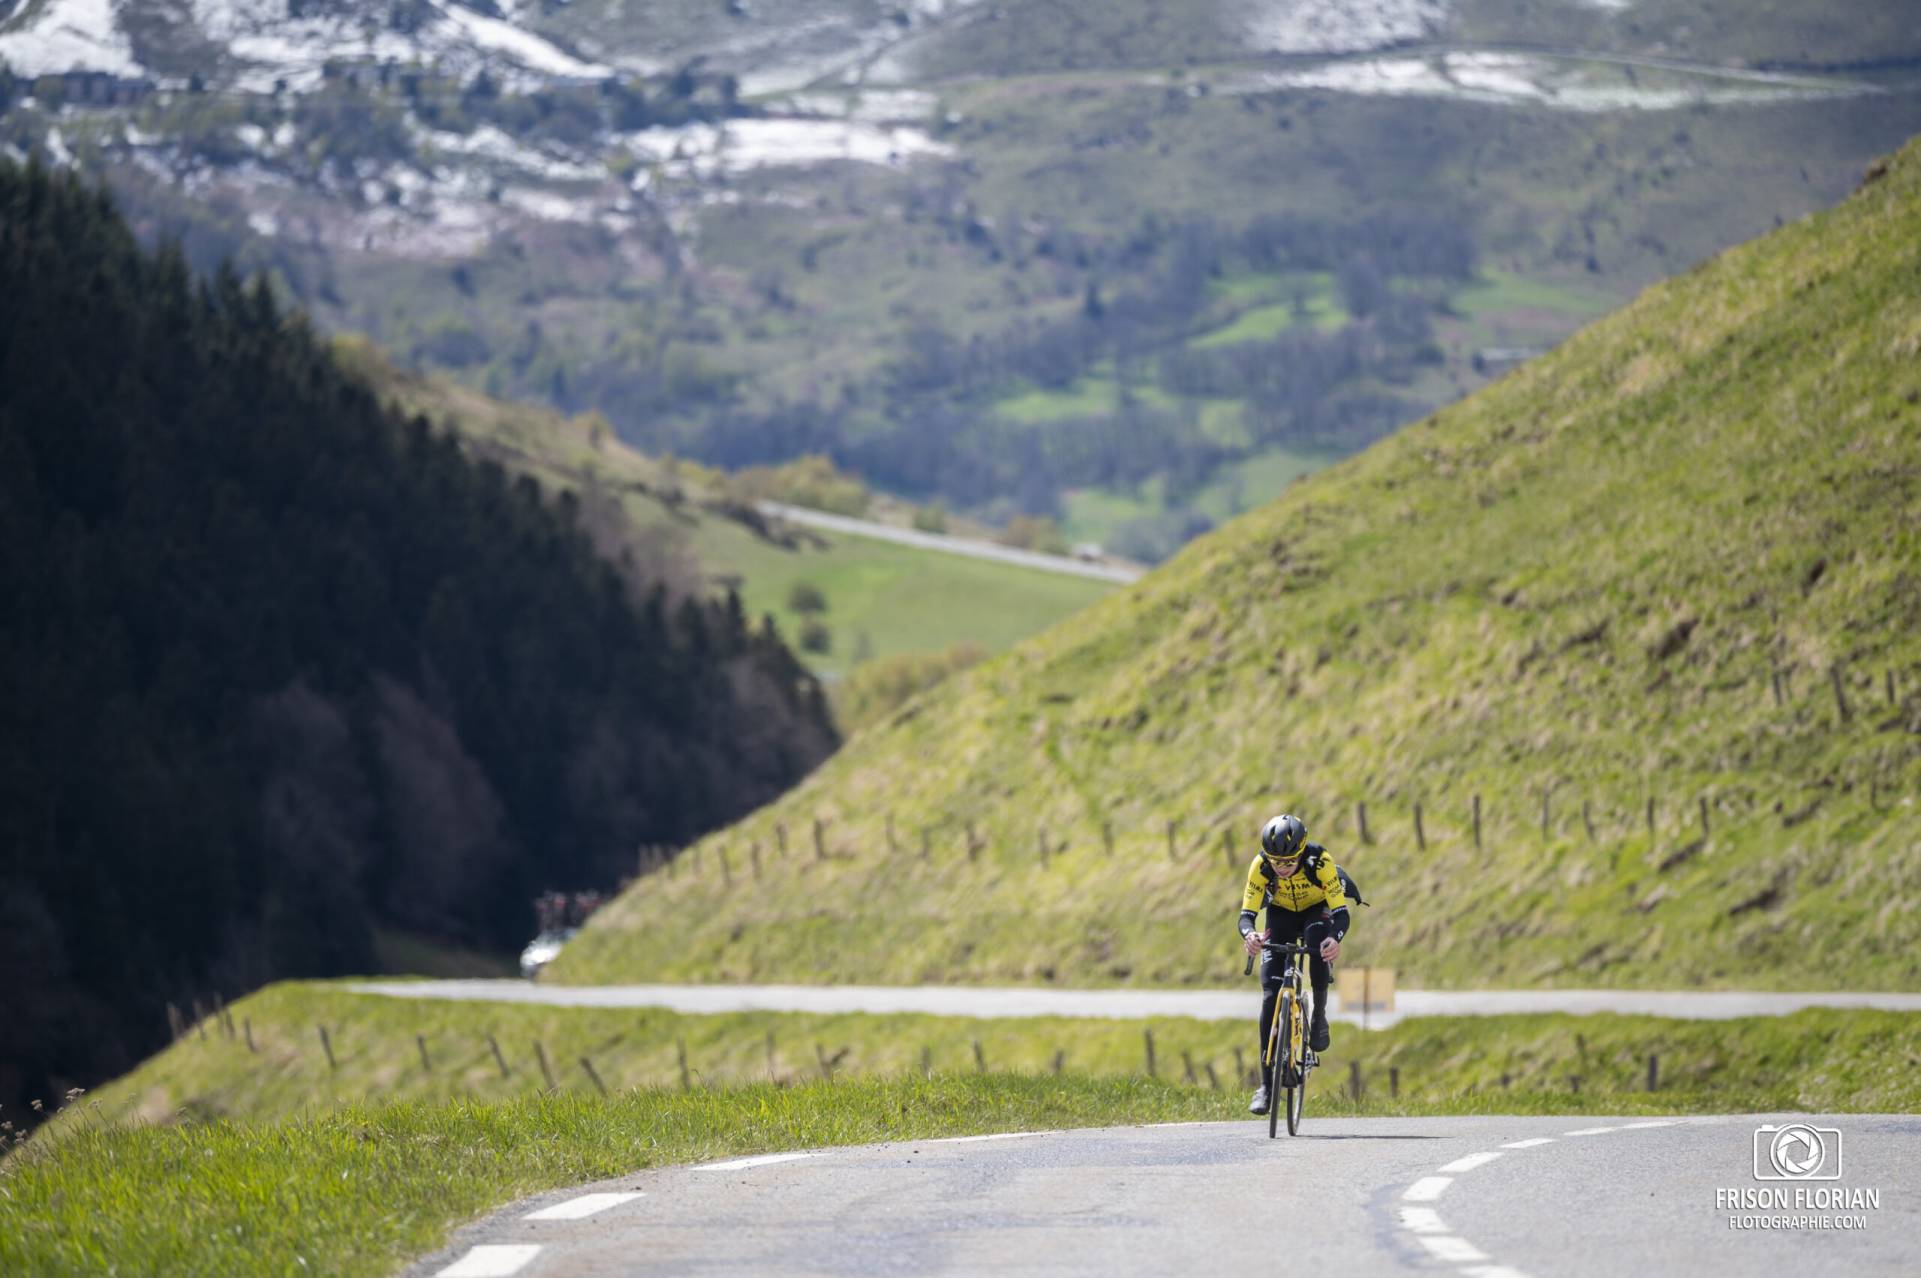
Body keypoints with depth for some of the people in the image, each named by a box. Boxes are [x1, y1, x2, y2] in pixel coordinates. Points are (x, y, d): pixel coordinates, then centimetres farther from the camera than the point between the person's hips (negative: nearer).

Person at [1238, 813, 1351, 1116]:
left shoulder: (1320, 861, -34)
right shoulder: (1260, 866, -29)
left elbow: (1341, 912, -35)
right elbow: (1246, 913, -29)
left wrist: (1336, 938, -57)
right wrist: (1249, 934, -53)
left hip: (1318, 909, -1)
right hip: (1281, 915, 1)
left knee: (1319, 944, -38)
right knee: (1271, 993, -12)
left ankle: (1319, 1017, -12)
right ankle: (1266, 1084, -9)